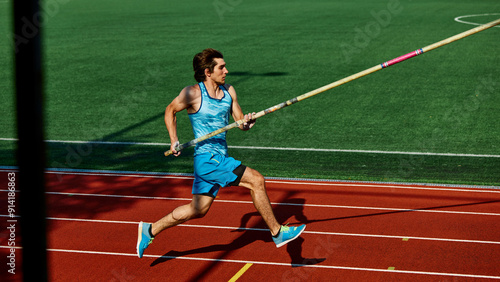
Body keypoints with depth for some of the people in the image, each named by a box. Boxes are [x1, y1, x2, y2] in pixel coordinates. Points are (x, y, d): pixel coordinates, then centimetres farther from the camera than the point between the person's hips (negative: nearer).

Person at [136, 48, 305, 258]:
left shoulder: (228, 91, 7)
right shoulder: (193, 93, -11)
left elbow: (240, 122, 10)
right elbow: (170, 111, 5)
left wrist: (246, 122, -13)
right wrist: (174, 140, -1)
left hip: (219, 158, 8)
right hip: (208, 158, -8)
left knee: (198, 209, 14)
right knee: (256, 180, -15)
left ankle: (150, 231, 27)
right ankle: (277, 232, -4)